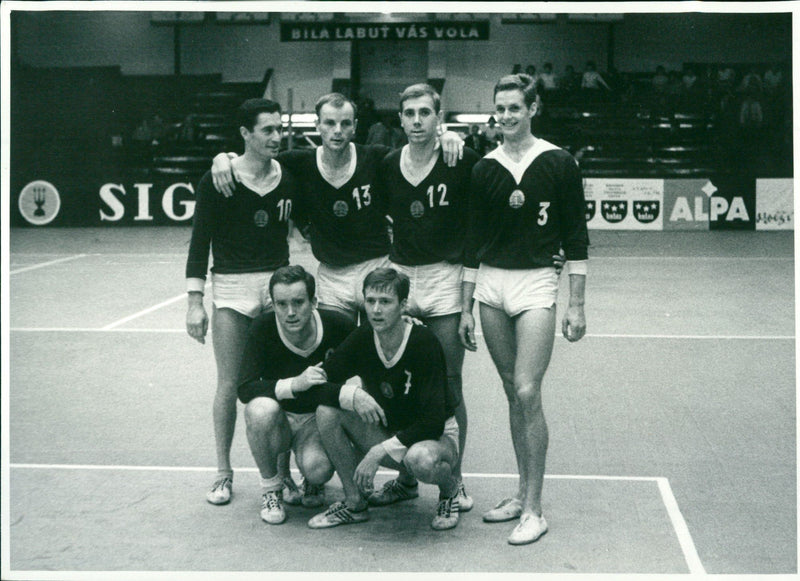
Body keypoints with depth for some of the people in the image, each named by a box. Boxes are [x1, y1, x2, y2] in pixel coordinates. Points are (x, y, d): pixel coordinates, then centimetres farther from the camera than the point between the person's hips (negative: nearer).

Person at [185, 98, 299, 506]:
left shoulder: (289, 178, 5)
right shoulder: (217, 181, -5)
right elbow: (200, 242, -3)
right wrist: (195, 301, -8)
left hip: (276, 283, 3)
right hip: (231, 287, -2)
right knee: (229, 385, 0)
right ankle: (223, 473, 14)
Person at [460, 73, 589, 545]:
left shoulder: (558, 163, -2)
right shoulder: (484, 169, 7)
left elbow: (576, 237, 0)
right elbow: (474, 240, 12)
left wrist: (577, 305, -3)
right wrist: (466, 308, 9)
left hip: (536, 282, -4)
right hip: (490, 285, 4)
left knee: (527, 393, -11)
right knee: (513, 394, 8)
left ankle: (534, 510, -3)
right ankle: (524, 493, 19)